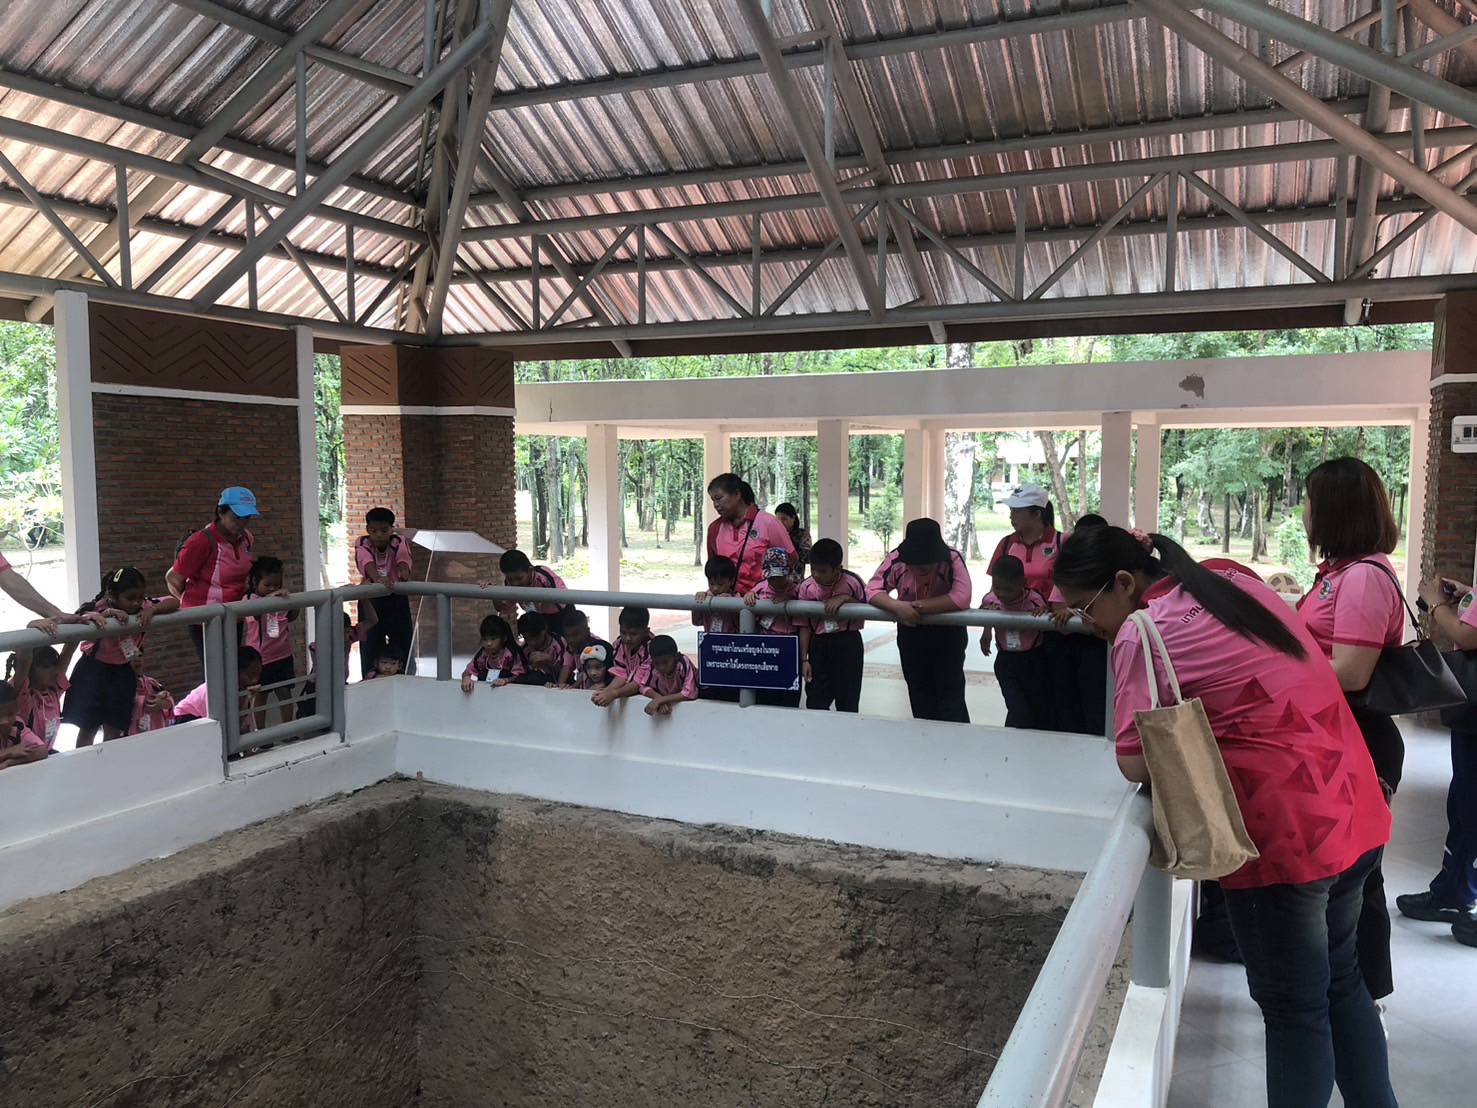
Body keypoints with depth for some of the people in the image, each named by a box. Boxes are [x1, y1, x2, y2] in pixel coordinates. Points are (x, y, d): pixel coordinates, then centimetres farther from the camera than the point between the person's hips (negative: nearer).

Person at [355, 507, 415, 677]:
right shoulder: (362, 544, -12)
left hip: (397, 599, 1)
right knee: (370, 649, -1)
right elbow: (367, 562, -34)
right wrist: (378, 578, -56)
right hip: (371, 600, 0)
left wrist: (404, 572, -57)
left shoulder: (399, 542, -11)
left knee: (404, 645, 2)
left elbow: (403, 559, -33)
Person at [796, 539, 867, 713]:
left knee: (848, 702, 6)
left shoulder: (853, 583, -15)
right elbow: (804, 626, -2)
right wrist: (804, 659, -3)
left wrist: (846, 598, -21)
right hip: (819, 644, 2)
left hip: (848, 643, -2)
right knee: (815, 702, 6)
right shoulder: (806, 587, -8)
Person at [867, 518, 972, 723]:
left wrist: (919, 605, -33)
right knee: (919, 692, 14)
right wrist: (898, 607, -36)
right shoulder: (896, 560, -19)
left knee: (951, 694, -3)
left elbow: (962, 597, -35)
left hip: (948, 632, -3)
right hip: (911, 632, 3)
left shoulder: (952, 559, -26)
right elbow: (872, 589, -17)